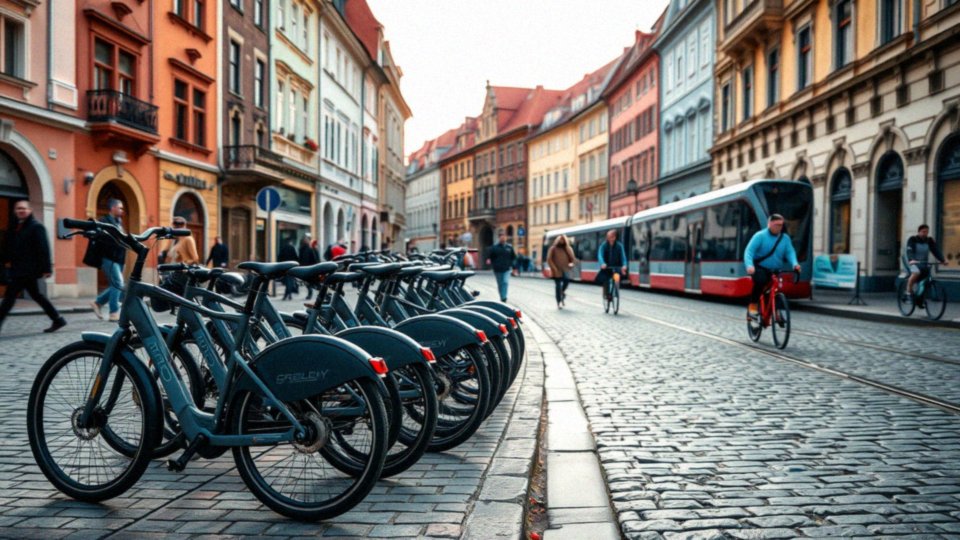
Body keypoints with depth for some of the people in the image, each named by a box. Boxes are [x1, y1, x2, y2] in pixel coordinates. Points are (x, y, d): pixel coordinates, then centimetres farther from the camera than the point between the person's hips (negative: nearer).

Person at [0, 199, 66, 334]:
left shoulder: (37, 227, -8)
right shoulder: (13, 227, 15)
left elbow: (43, 249, -14)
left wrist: (46, 268, -19)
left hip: (28, 269, -8)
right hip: (18, 269, 8)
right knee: (36, 295, 12)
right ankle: (57, 320, 20)